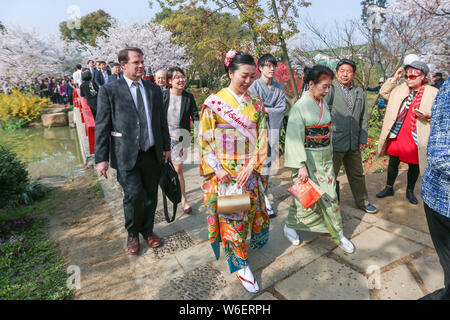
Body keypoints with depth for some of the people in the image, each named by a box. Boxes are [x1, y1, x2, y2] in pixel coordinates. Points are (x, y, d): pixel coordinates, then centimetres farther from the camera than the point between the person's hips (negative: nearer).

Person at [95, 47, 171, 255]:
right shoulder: (109, 91, -1)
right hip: (126, 156, -4)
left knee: (151, 196, 12)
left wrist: (166, 147, 14)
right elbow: (102, 127, -3)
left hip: (153, 154, 4)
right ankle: (132, 234, 18)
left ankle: (147, 230, 36)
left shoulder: (154, 89, 11)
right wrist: (101, 158, -7)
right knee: (134, 195, -11)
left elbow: (162, 122, 16)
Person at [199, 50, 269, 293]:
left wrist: (251, 166, -10)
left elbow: (262, 137, 1)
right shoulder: (214, 102, -6)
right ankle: (240, 264, 25)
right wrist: (217, 169, -13)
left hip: (249, 171, 3)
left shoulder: (256, 104, 3)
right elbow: (205, 139, -6)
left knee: (252, 209, 17)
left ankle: (255, 241, 47)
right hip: (224, 173, -3)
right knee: (232, 218, 7)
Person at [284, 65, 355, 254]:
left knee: (330, 196, 9)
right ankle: (290, 226, 31)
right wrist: (301, 165, -22)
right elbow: (295, 139, -19)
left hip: (325, 158, 6)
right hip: (308, 158, -6)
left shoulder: (323, 103, 7)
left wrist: (329, 154, 17)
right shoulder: (300, 107, -15)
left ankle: (338, 235, 24)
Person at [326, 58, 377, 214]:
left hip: (354, 143, 6)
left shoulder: (360, 92, 12)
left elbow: (364, 118, 14)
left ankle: (362, 202, 37)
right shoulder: (330, 90, -5)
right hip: (334, 143, -5)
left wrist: (363, 139, 7)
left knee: (357, 175, 19)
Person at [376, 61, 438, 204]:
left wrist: (428, 115, -22)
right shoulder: (400, 88, 7)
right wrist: (394, 78, 5)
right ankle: (389, 188, 29)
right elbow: (384, 92, 17)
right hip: (396, 134, 3)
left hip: (416, 137, -2)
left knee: (414, 165, 10)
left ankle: (410, 191, 30)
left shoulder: (433, 93, -3)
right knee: (393, 162, 12)